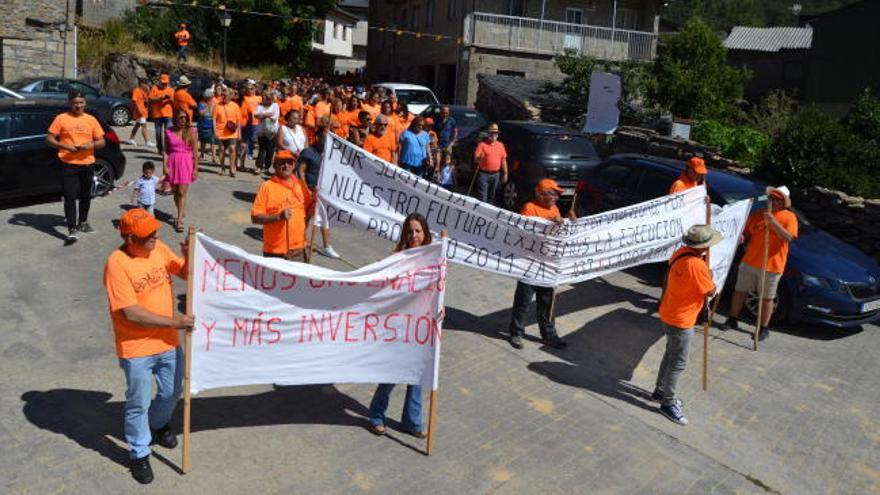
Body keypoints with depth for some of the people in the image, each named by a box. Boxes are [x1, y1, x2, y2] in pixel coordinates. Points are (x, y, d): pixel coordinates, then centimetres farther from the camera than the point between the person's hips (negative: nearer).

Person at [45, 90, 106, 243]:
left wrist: (92, 144, -13)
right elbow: (49, 139, -1)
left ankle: (82, 222, 35)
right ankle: (72, 230, -8)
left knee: (85, 196, 16)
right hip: (69, 165, -3)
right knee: (70, 197, -8)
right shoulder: (61, 118, -1)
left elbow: (102, 142, 8)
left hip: (87, 164, 3)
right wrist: (65, 146, -17)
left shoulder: (91, 119, 6)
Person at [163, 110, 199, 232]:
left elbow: (195, 152, -3)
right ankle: (182, 213, 31)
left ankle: (179, 220, -4)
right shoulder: (169, 132, 3)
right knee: (175, 192, 11)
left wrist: (195, 169, -4)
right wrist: (165, 166, -4)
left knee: (182, 193, -7)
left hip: (186, 163, -3)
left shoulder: (191, 131, -3)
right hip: (173, 163, 3)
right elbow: (166, 150, 5)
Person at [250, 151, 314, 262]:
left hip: (298, 249, 4)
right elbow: (255, 217, -9)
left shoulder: (300, 185, 8)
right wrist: (279, 216, -21)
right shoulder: (267, 186, -5)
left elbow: (308, 209, 19)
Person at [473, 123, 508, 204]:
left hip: (496, 174, 5)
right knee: (482, 197, -8)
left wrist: (505, 173, 10)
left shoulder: (500, 145, 10)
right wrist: (479, 158, -35)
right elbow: (475, 159, -11)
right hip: (484, 174, -5)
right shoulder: (482, 144, -5)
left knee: (491, 196, 14)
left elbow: (503, 160, 13)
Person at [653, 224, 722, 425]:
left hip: (668, 314, 9)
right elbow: (711, 292, -15)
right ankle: (668, 403, 16)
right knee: (678, 363, 4)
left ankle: (660, 391, 36)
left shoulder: (680, 252, -4)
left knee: (670, 355, 23)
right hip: (680, 321, -9)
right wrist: (709, 275, 2)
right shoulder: (696, 265, -30)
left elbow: (667, 275, 11)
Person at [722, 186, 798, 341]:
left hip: (771, 266, -4)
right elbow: (746, 234, 15)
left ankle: (764, 328, 18)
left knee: (767, 298, 6)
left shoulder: (789, 217, -6)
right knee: (739, 291, 13)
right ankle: (733, 320, 29)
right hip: (749, 262, 5)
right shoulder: (756, 215, 7)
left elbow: (788, 238, -21)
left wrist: (773, 222, -29)